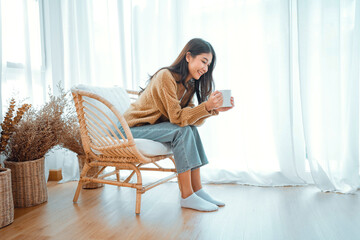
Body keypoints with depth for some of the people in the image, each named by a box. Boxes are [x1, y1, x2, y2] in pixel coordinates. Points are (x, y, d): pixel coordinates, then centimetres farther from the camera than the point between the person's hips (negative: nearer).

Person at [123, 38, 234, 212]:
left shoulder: (189, 85, 5)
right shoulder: (166, 76, -22)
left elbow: (190, 117, -5)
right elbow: (177, 117, -26)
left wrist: (214, 109, -17)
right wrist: (206, 106, -34)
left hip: (153, 126, 8)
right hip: (132, 129, -8)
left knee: (191, 130, -13)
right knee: (183, 131, -25)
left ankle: (197, 190, -9)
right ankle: (186, 197, -21)